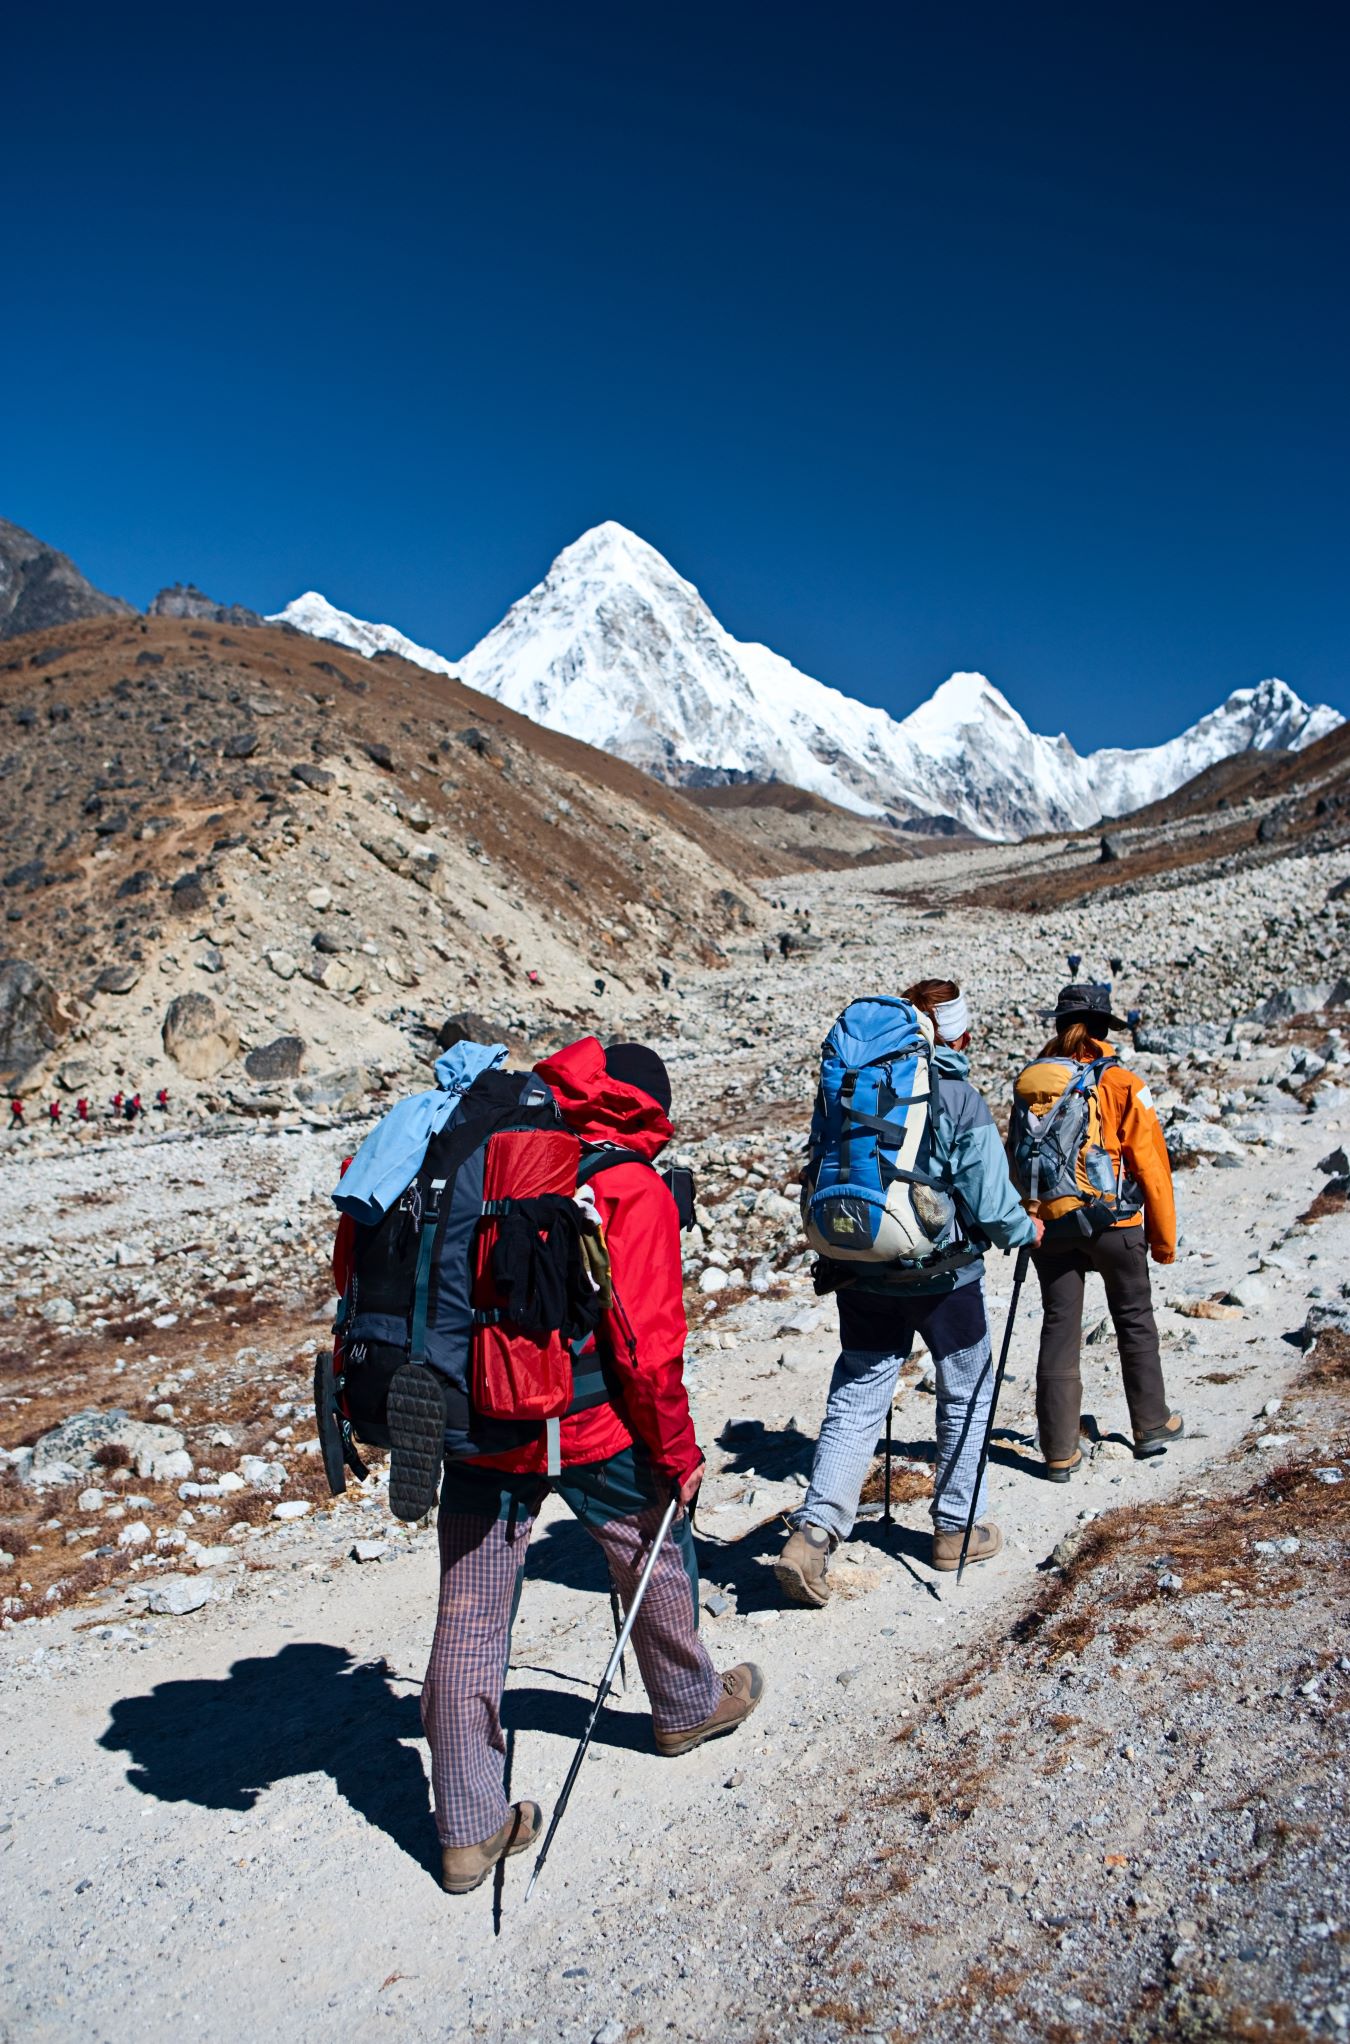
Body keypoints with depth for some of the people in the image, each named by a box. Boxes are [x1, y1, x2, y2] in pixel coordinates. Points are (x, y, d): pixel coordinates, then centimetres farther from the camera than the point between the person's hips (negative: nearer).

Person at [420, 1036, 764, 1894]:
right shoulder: (633, 1188, -12)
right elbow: (647, 1342, -16)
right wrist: (678, 1450, -4)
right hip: (588, 1430, -4)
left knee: (468, 1621, 9)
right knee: (656, 1555, 24)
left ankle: (470, 1830, 18)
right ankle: (688, 1704, 47)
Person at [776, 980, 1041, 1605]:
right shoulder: (960, 1099, -14)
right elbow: (988, 1201, -15)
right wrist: (1025, 1230, 5)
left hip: (863, 1273, 3)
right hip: (943, 1275, -3)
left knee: (854, 1403, 8)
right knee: (966, 1395, 18)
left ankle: (814, 1527, -6)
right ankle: (955, 1528, 29)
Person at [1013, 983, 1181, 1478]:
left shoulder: (1029, 1082, 1)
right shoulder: (1121, 1084, -9)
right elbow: (1150, 1164, -6)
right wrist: (1164, 1237, 4)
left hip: (1048, 1226, 3)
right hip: (1112, 1221, -2)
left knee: (1059, 1329, 7)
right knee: (1134, 1321, 17)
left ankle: (1059, 1450, 9)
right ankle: (1151, 1426, 31)